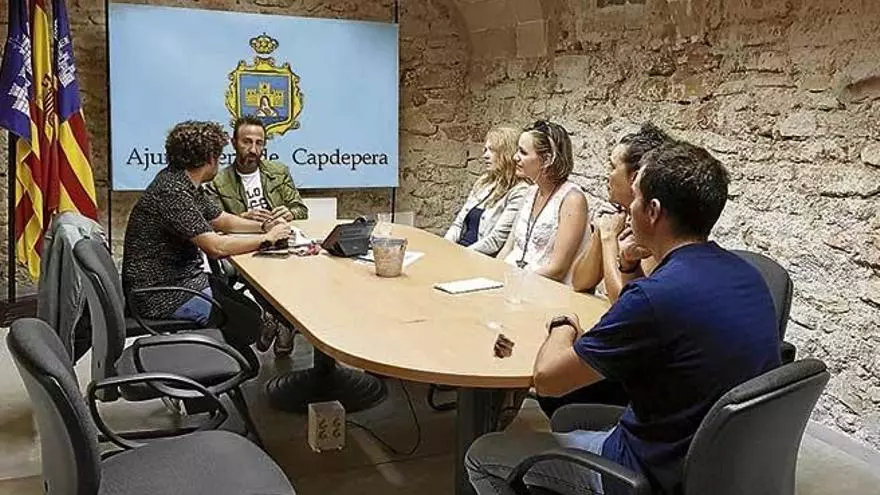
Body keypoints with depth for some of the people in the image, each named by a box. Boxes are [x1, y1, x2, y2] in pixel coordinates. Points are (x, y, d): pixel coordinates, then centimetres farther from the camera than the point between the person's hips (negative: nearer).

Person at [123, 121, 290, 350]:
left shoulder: (185, 184, 9)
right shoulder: (171, 191, -23)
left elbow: (221, 219, 20)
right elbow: (215, 247, -27)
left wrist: (262, 226, 4)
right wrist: (267, 238, -16)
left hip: (183, 278, 10)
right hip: (160, 294, -10)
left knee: (251, 310, 2)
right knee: (248, 323, -15)